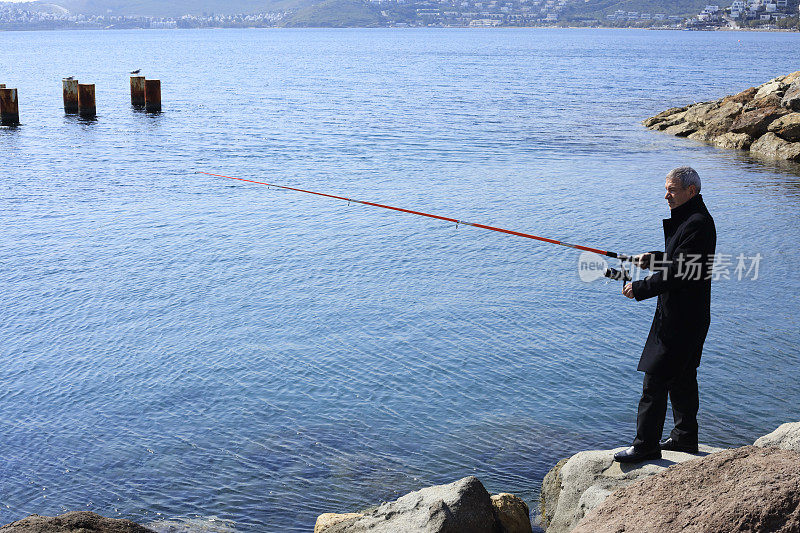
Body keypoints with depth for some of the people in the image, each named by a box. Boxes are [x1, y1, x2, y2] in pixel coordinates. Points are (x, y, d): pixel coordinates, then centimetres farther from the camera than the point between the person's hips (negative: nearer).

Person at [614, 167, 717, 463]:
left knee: (655, 378, -7)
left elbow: (679, 272, -25)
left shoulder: (697, 224, -20)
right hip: (679, 314, 11)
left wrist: (639, 289, -17)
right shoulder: (686, 219, 13)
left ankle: (645, 446, -1)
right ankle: (685, 437, 29)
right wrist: (652, 259, 8)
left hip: (683, 318, -11)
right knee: (681, 377, 18)